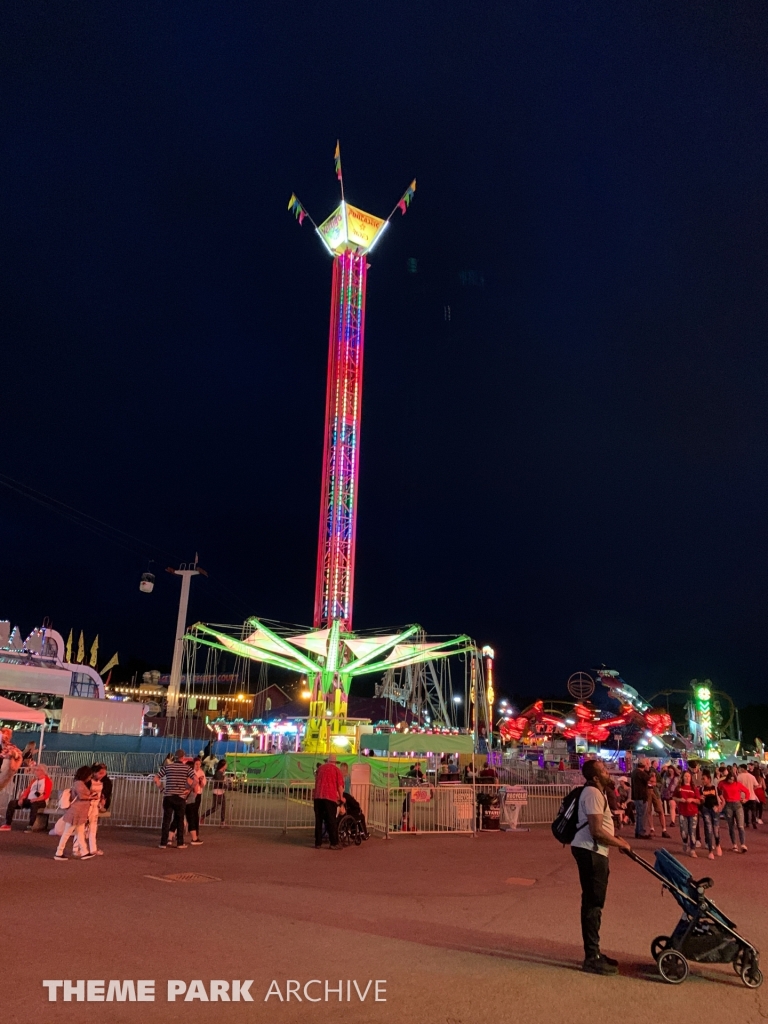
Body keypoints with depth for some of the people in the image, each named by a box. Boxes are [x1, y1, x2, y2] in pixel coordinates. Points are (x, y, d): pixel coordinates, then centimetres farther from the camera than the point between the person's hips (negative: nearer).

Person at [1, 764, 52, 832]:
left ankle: (30, 826, -43)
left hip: (40, 801, -8)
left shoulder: (47, 780, -1)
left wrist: (36, 799, -25)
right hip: (29, 800, 8)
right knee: (12, 803, -7)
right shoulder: (34, 780, 22)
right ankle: (7, 825, -8)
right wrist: (21, 799, -6)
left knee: (34, 804, -42)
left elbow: (46, 795, -12)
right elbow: (27, 791, 13)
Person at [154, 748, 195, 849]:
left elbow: (156, 778, -2)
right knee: (180, 820, 10)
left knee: (166, 820, 7)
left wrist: (161, 788, 6)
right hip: (181, 797, -1)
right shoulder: (187, 768, -2)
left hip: (168, 796, 1)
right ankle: (180, 843, 13)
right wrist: (188, 789, -1)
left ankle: (163, 843, 7)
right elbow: (194, 779, -13)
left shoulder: (167, 767, 3)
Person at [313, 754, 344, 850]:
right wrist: (341, 797, 12)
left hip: (317, 796, 4)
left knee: (318, 820, 9)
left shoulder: (320, 768, 19)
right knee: (331, 820, 1)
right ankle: (334, 843, 0)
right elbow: (340, 785, -1)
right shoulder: (336, 769, 6)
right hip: (330, 797, -4)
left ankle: (318, 843, 10)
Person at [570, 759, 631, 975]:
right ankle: (592, 958, 4)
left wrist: (616, 837, 12)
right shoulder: (593, 794, -20)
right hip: (590, 851, -11)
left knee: (594, 903, 17)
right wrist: (620, 843, -11)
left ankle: (594, 953, 27)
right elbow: (597, 831, -24)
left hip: (594, 851, 11)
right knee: (592, 903, -4)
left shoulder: (597, 792, 14)